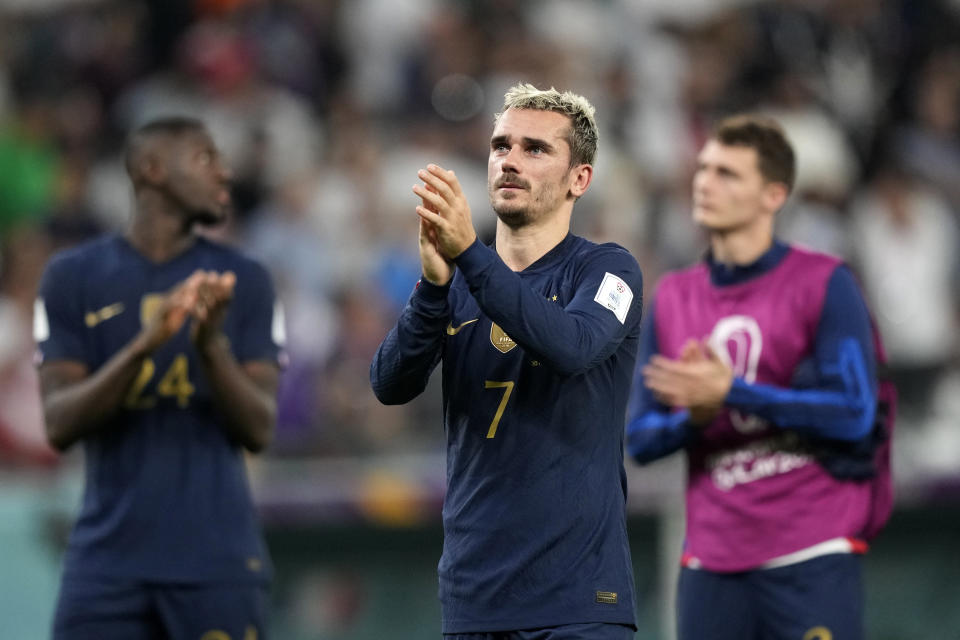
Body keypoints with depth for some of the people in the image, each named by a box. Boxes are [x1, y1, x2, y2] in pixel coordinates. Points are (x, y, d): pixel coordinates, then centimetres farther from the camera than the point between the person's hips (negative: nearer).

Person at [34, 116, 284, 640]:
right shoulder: (73, 277, 4)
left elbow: (258, 430, 0)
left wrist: (212, 345, -18)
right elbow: (59, 426, -5)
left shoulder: (244, 282, 7)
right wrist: (142, 346, -19)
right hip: (107, 562, 0)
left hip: (217, 561, 0)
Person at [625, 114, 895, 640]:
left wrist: (731, 393, -17)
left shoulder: (825, 284, -2)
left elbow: (854, 414, -12)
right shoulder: (671, 298, 12)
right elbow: (639, 440, 12)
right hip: (710, 566, 4)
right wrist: (695, 418, -11)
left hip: (812, 562, -4)